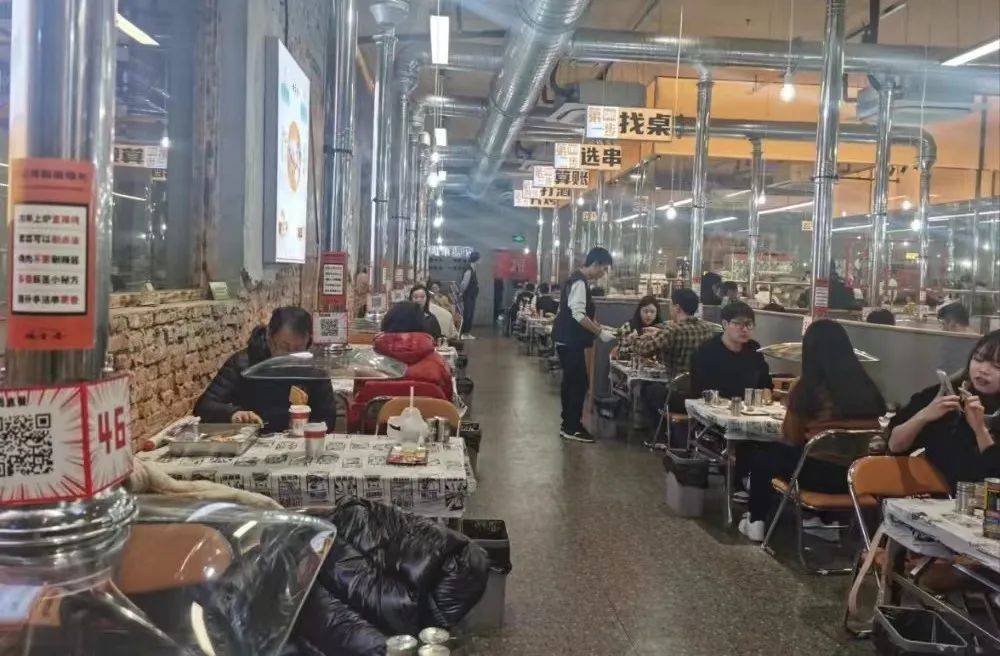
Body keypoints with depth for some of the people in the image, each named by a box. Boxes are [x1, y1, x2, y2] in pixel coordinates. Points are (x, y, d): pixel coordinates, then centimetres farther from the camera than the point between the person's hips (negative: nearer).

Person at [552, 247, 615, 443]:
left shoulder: (577, 280, 14)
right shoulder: (579, 282, -18)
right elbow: (578, 315, -24)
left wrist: (598, 326, 16)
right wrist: (600, 332, -20)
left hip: (567, 340, 11)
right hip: (570, 341, -11)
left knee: (571, 381, 16)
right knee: (580, 383, -5)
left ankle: (568, 424, 25)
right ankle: (572, 428, 2)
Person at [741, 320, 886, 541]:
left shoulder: (806, 388, -9)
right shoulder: (866, 385, 2)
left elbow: (791, 439, 2)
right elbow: (872, 427, 16)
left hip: (822, 475, -5)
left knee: (762, 454, 21)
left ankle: (756, 522, 29)